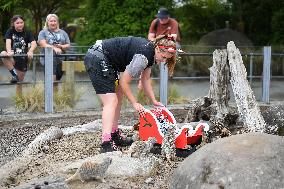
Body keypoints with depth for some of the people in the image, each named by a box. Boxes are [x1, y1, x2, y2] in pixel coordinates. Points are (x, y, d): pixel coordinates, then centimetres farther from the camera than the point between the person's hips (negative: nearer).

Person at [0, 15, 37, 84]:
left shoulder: (27, 33, -3)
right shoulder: (10, 31, -4)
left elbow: (34, 44, -19)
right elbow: (8, 42, -22)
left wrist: (30, 51, -43)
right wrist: (9, 52, -45)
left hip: (23, 59, 1)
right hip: (12, 57, -1)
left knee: (20, 80, 6)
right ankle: (14, 75, -22)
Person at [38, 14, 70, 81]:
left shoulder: (63, 33, 17)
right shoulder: (43, 32, 8)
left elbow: (68, 45, 12)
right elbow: (43, 44, -7)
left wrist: (61, 46, -10)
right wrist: (54, 48, -22)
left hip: (61, 61, 3)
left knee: (57, 80, 4)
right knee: (51, 80, -16)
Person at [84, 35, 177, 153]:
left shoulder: (151, 53, 6)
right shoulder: (143, 55, -24)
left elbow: (146, 79, 13)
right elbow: (124, 82, -19)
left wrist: (154, 101, 8)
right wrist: (134, 103, -11)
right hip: (96, 59, -11)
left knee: (118, 98, 16)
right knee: (111, 102, -17)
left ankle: (114, 136, 24)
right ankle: (106, 144, -24)